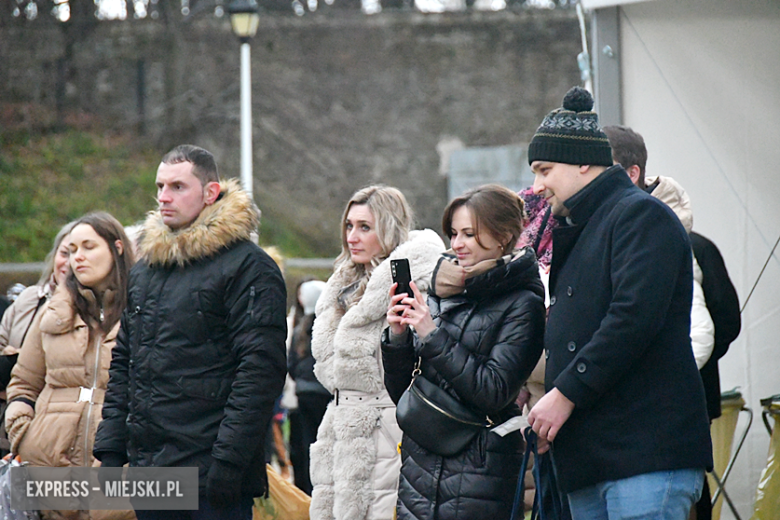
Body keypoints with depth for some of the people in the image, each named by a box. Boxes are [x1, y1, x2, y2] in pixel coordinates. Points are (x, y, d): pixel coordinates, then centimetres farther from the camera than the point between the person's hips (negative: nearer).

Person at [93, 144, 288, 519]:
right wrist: (111, 448, 13)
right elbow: (123, 362, 23)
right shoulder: (144, 269, 18)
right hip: (148, 468, 7)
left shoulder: (247, 267, -7)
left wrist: (228, 460, -19)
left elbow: (261, 367, -14)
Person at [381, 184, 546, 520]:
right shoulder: (442, 292, 12)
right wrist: (397, 336, -3)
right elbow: (398, 391, 15)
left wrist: (433, 336, -15)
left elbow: (494, 392, -15)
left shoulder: (521, 305, -4)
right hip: (418, 465, 5)